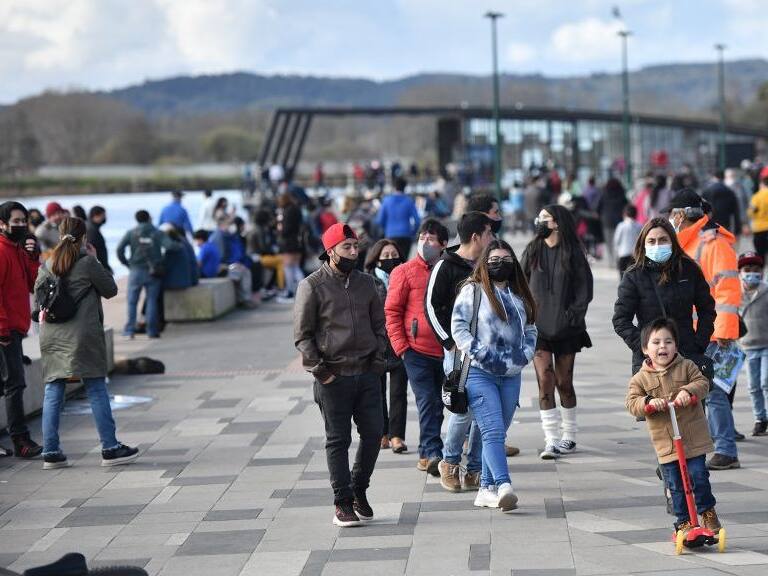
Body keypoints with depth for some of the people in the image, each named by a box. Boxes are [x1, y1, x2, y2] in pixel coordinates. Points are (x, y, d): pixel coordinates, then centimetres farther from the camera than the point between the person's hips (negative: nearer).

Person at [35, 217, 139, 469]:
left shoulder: (47, 266, 6)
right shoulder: (88, 263, -8)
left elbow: (38, 296, 10)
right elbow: (110, 289, 2)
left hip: (51, 335, 4)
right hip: (83, 335, -4)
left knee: (53, 393, 6)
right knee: (97, 391, 1)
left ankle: (50, 452, 5)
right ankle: (110, 448, 3)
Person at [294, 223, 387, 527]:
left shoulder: (365, 282, 11)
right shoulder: (312, 286, -5)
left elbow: (379, 324, 17)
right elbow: (302, 335, -5)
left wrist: (379, 358, 5)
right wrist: (319, 369, -11)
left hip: (367, 374, 5)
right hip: (334, 377, -5)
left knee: (373, 433, 4)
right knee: (338, 440, 1)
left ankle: (359, 490, 24)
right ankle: (343, 503, 7)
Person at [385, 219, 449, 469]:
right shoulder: (405, 272, -1)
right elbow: (391, 311, -1)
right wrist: (401, 346, -8)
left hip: (444, 351, 4)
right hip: (417, 351, -4)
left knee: (434, 403, 11)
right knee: (429, 402, -9)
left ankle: (426, 453, 22)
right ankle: (433, 453, -8)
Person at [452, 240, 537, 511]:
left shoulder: (519, 296, 17)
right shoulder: (473, 290, 0)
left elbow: (530, 330, 20)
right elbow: (458, 326, -6)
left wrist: (524, 355, 1)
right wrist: (479, 353, -15)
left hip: (511, 375, 6)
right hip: (480, 373, -6)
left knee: (497, 433, 9)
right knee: (493, 431, -16)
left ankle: (486, 489, 16)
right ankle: (504, 486, -27)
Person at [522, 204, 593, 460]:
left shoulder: (573, 253, 1)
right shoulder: (532, 251, 6)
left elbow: (584, 288, 0)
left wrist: (573, 315, -11)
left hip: (566, 328, -1)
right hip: (539, 327, 1)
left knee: (564, 383, 8)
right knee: (545, 381, -8)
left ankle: (569, 436, 23)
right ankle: (551, 441, -8)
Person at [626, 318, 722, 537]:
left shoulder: (686, 367, 3)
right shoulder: (640, 378, 1)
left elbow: (702, 383, -7)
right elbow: (632, 403, -6)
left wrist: (688, 391, -26)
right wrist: (648, 402, -25)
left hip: (694, 438, -1)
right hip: (666, 442, 1)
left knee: (698, 476, -4)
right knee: (676, 485, 4)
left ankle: (707, 511, 19)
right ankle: (683, 521, 18)